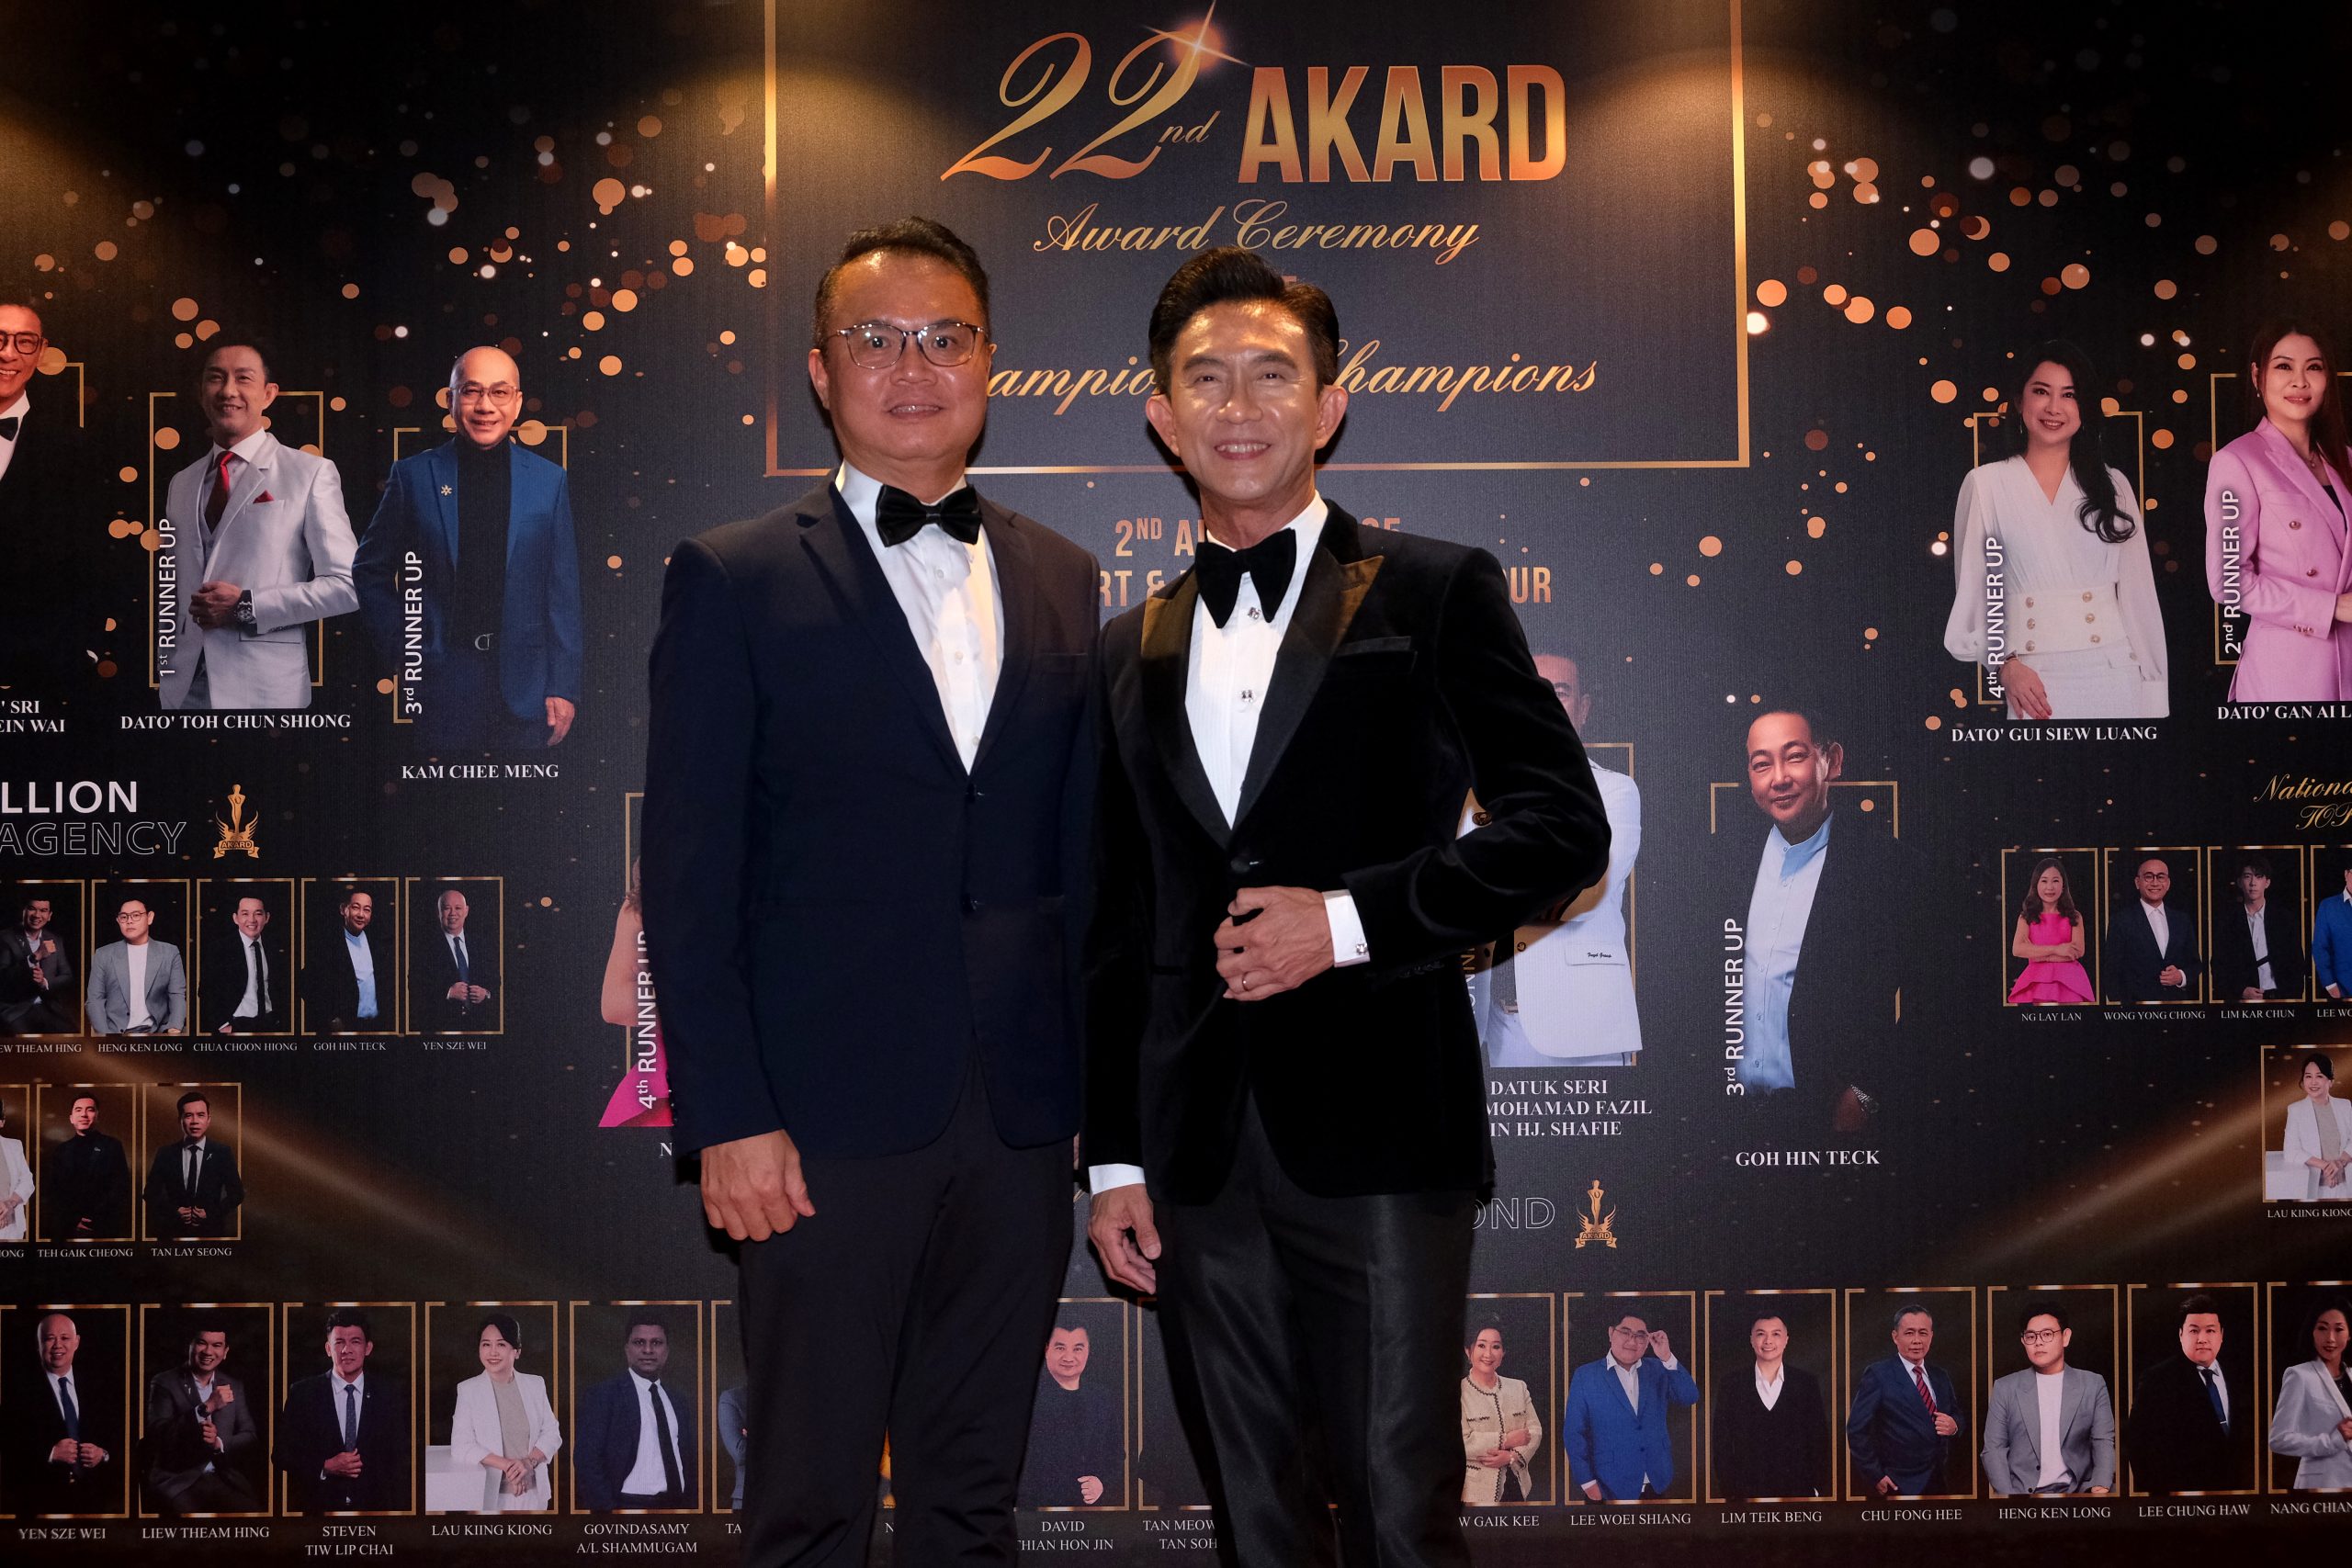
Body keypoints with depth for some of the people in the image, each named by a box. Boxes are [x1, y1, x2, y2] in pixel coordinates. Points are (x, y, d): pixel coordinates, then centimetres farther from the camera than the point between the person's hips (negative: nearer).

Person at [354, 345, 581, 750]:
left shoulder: (550, 481, 5)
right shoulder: (412, 476, 3)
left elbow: (563, 595, 5)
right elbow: (370, 574, 11)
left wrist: (563, 689, 0)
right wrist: (401, 647, 0)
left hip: (525, 691, 1)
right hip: (439, 683, -1)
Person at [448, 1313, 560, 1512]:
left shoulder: (535, 1384, 7)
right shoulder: (468, 1389, -1)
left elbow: (552, 1434, 5)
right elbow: (461, 1448, -7)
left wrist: (529, 1462, -14)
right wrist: (507, 1465, -17)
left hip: (533, 1491, 2)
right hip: (491, 1494, -2)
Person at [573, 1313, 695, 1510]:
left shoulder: (679, 1400, 15)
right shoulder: (601, 1394, -3)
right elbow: (587, 1460, -9)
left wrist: (690, 1501, 7)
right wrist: (605, 1509, -15)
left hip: (679, 1502, 5)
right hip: (629, 1504, -5)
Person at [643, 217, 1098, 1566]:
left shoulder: (1063, 580, 11)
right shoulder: (736, 580, -2)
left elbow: (1083, 850, 12)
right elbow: (689, 879, -5)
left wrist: (1104, 1086, 7)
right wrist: (726, 1117, -11)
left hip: (1025, 1120, 4)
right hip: (831, 1115, -3)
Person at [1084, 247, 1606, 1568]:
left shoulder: (1435, 594, 1)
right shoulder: (1134, 650, 14)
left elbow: (1564, 827, -4)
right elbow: (1121, 928, 16)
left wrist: (1350, 918, -14)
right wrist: (1114, 1160, 12)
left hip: (1379, 1137, -4)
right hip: (1200, 1160, 5)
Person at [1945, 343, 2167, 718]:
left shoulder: (2112, 486, 11)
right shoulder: (1985, 484, 5)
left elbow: (2137, 593, 9)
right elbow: (1971, 591, 3)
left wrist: (2152, 691, 4)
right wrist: (2005, 665, -11)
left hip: (2112, 674, 2)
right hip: (2031, 680, -2)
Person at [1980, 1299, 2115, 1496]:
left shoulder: (2093, 1385, 12)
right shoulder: (2005, 1388, 10)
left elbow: (2104, 1442, 7)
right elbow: (1994, 1449, 7)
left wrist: (2101, 1487, -14)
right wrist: (2006, 1495, -11)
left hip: (2077, 1490, 1)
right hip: (2020, 1492, -1)